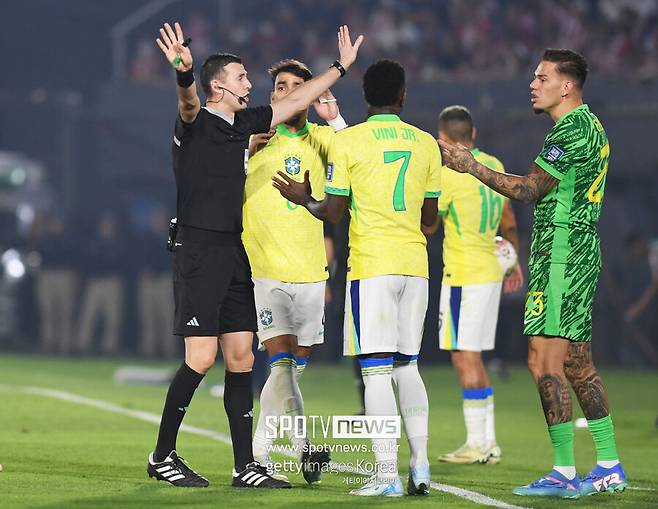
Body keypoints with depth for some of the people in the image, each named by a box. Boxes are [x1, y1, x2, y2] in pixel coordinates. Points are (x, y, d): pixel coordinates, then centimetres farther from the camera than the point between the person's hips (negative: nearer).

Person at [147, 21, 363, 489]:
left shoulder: (243, 124, 15)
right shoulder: (196, 122, -6)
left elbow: (296, 101, 26)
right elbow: (188, 100, -30)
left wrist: (341, 66, 30)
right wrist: (184, 74, -52)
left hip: (235, 253, 7)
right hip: (199, 250, -7)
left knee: (240, 358, 5)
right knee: (202, 358, -10)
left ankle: (245, 466, 8)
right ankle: (162, 456, 2)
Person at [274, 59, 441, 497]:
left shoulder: (348, 141, -4)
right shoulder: (426, 143, 8)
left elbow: (333, 212, -4)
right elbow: (430, 217, 12)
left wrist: (304, 198, 16)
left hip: (371, 267, -4)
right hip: (415, 264, 4)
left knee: (376, 370, -5)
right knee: (408, 367, 12)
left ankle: (387, 474, -9)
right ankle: (420, 465, 6)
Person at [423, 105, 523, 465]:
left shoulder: (449, 175, -14)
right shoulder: (493, 166, 9)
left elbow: (427, 226, -8)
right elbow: (508, 222, 19)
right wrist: (514, 261, 29)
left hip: (462, 276, -8)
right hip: (491, 271, 8)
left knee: (465, 358, -5)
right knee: (474, 360, 13)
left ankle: (477, 444, -7)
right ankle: (488, 442, 14)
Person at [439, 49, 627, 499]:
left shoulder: (572, 130, -15)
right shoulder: (590, 125, 17)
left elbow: (529, 190, -14)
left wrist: (470, 166, -9)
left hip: (561, 256, -10)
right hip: (578, 255, 10)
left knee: (545, 361, -11)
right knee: (577, 364, 12)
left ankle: (565, 473, -12)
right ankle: (609, 467, 15)